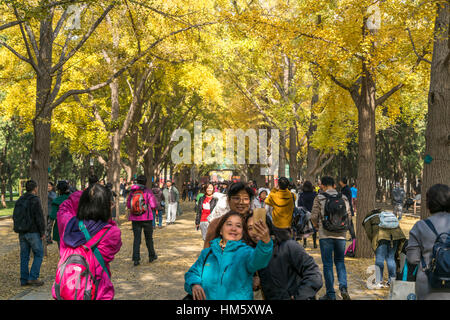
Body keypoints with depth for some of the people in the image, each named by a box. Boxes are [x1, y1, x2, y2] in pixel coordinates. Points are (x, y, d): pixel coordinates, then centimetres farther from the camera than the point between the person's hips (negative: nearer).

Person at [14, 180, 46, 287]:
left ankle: (24, 280, 11)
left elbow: (15, 217, 15)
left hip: (22, 233, 7)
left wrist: (19, 229, 18)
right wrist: (43, 232, -8)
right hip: (33, 232, -7)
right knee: (38, 254, 3)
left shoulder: (19, 201, 11)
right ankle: (33, 277, -3)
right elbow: (39, 218, -16)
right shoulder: (35, 200, -12)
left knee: (24, 256, 10)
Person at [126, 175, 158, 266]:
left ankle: (136, 259, -3)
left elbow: (128, 205, 5)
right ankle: (152, 256, 27)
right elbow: (153, 205, -11)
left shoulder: (132, 192, 1)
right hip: (146, 218, -2)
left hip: (135, 218, 2)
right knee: (149, 238, 14)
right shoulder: (148, 191, -7)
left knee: (136, 239, 3)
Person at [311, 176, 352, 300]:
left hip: (325, 235, -3)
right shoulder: (343, 198, 5)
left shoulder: (319, 198, -6)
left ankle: (330, 294, 8)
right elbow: (349, 216, 7)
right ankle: (343, 287, -3)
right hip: (341, 235, 3)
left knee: (327, 264, 5)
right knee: (340, 262, 16)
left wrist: (316, 225, 13)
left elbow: (314, 216, -8)